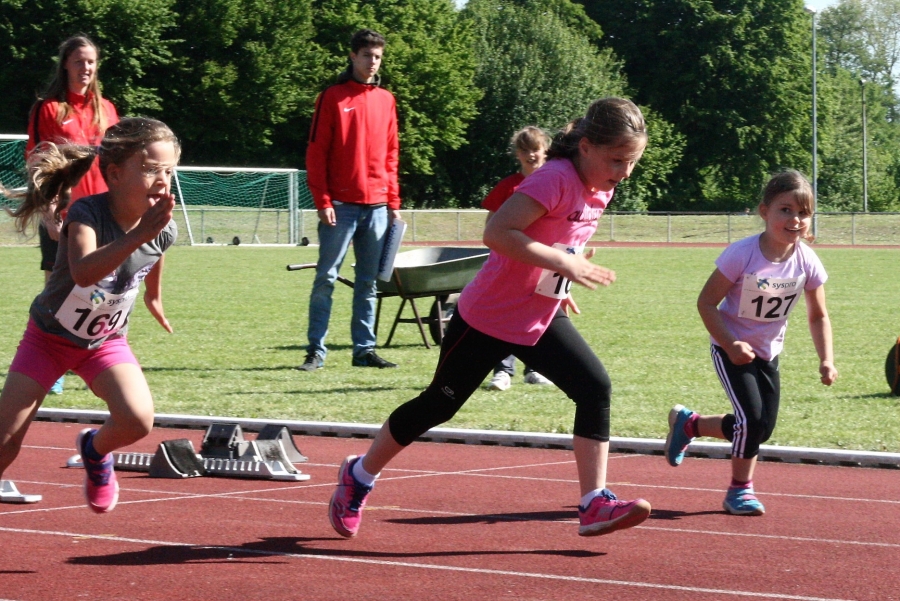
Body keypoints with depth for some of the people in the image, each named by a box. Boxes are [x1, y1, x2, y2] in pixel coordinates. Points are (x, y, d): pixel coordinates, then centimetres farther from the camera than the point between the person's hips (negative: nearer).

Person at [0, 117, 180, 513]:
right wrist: (138, 235, -63)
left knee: (138, 421, -22)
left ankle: (95, 450, 12)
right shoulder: (87, 214, -32)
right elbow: (83, 272, -53)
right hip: (48, 337, -3)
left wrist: (154, 299, 28)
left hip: (106, 342, 3)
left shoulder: (163, 229, -17)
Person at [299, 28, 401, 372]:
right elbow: (316, 153, -4)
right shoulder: (333, 98, -1)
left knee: (369, 282, 7)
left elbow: (391, 154, 16)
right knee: (326, 278, -3)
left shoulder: (386, 100, 13)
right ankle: (316, 351, -1)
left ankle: (364, 350, 12)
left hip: (377, 206, 5)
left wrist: (394, 202, 11)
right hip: (341, 205, -5)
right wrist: (323, 201, -11)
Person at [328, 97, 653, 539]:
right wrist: (564, 263, -36)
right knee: (439, 404, 6)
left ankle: (594, 505, -10)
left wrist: (561, 283, 12)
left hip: (540, 319, 7)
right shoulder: (556, 179, -26)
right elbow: (498, 233, -35)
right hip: (488, 317, -7)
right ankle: (359, 476, 27)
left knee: (595, 387, -11)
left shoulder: (602, 189, 1)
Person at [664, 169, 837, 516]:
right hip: (731, 348, -5)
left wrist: (826, 360, -11)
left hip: (767, 353, 5)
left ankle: (688, 424, 26)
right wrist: (731, 345, -27)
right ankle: (740, 490, 9)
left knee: (762, 428, 5)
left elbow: (818, 317, 0)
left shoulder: (808, 263, -14)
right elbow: (706, 302, -19)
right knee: (752, 419, -16)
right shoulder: (742, 255, -26)